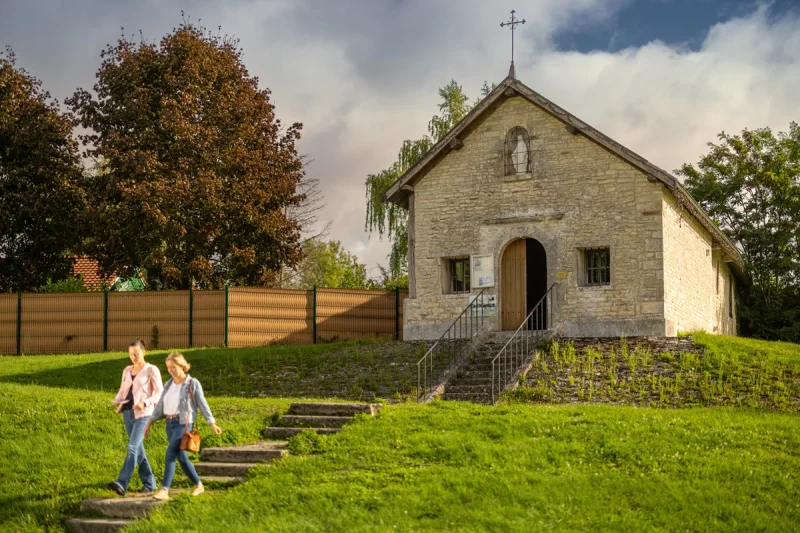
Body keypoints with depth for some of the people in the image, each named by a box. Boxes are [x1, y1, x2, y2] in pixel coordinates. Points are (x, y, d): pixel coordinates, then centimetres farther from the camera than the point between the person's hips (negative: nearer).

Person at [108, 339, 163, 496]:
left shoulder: (151, 370, -2)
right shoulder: (127, 370, 15)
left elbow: (159, 393, -5)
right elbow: (122, 390, 19)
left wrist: (145, 403, -20)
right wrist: (116, 401, -2)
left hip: (143, 414, -7)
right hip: (127, 412, 7)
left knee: (132, 447, -17)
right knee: (138, 449, 10)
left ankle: (122, 484, -27)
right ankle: (149, 483, 19)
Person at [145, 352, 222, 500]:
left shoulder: (193, 383, -4)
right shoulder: (168, 385, 12)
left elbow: (202, 404, -3)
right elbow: (160, 405, 15)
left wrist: (212, 424, -5)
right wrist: (149, 423, 11)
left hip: (184, 423, -6)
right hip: (170, 424, 6)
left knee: (170, 454, -17)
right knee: (181, 457, 10)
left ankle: (164, 490, -18)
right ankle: (198, 485, 25)